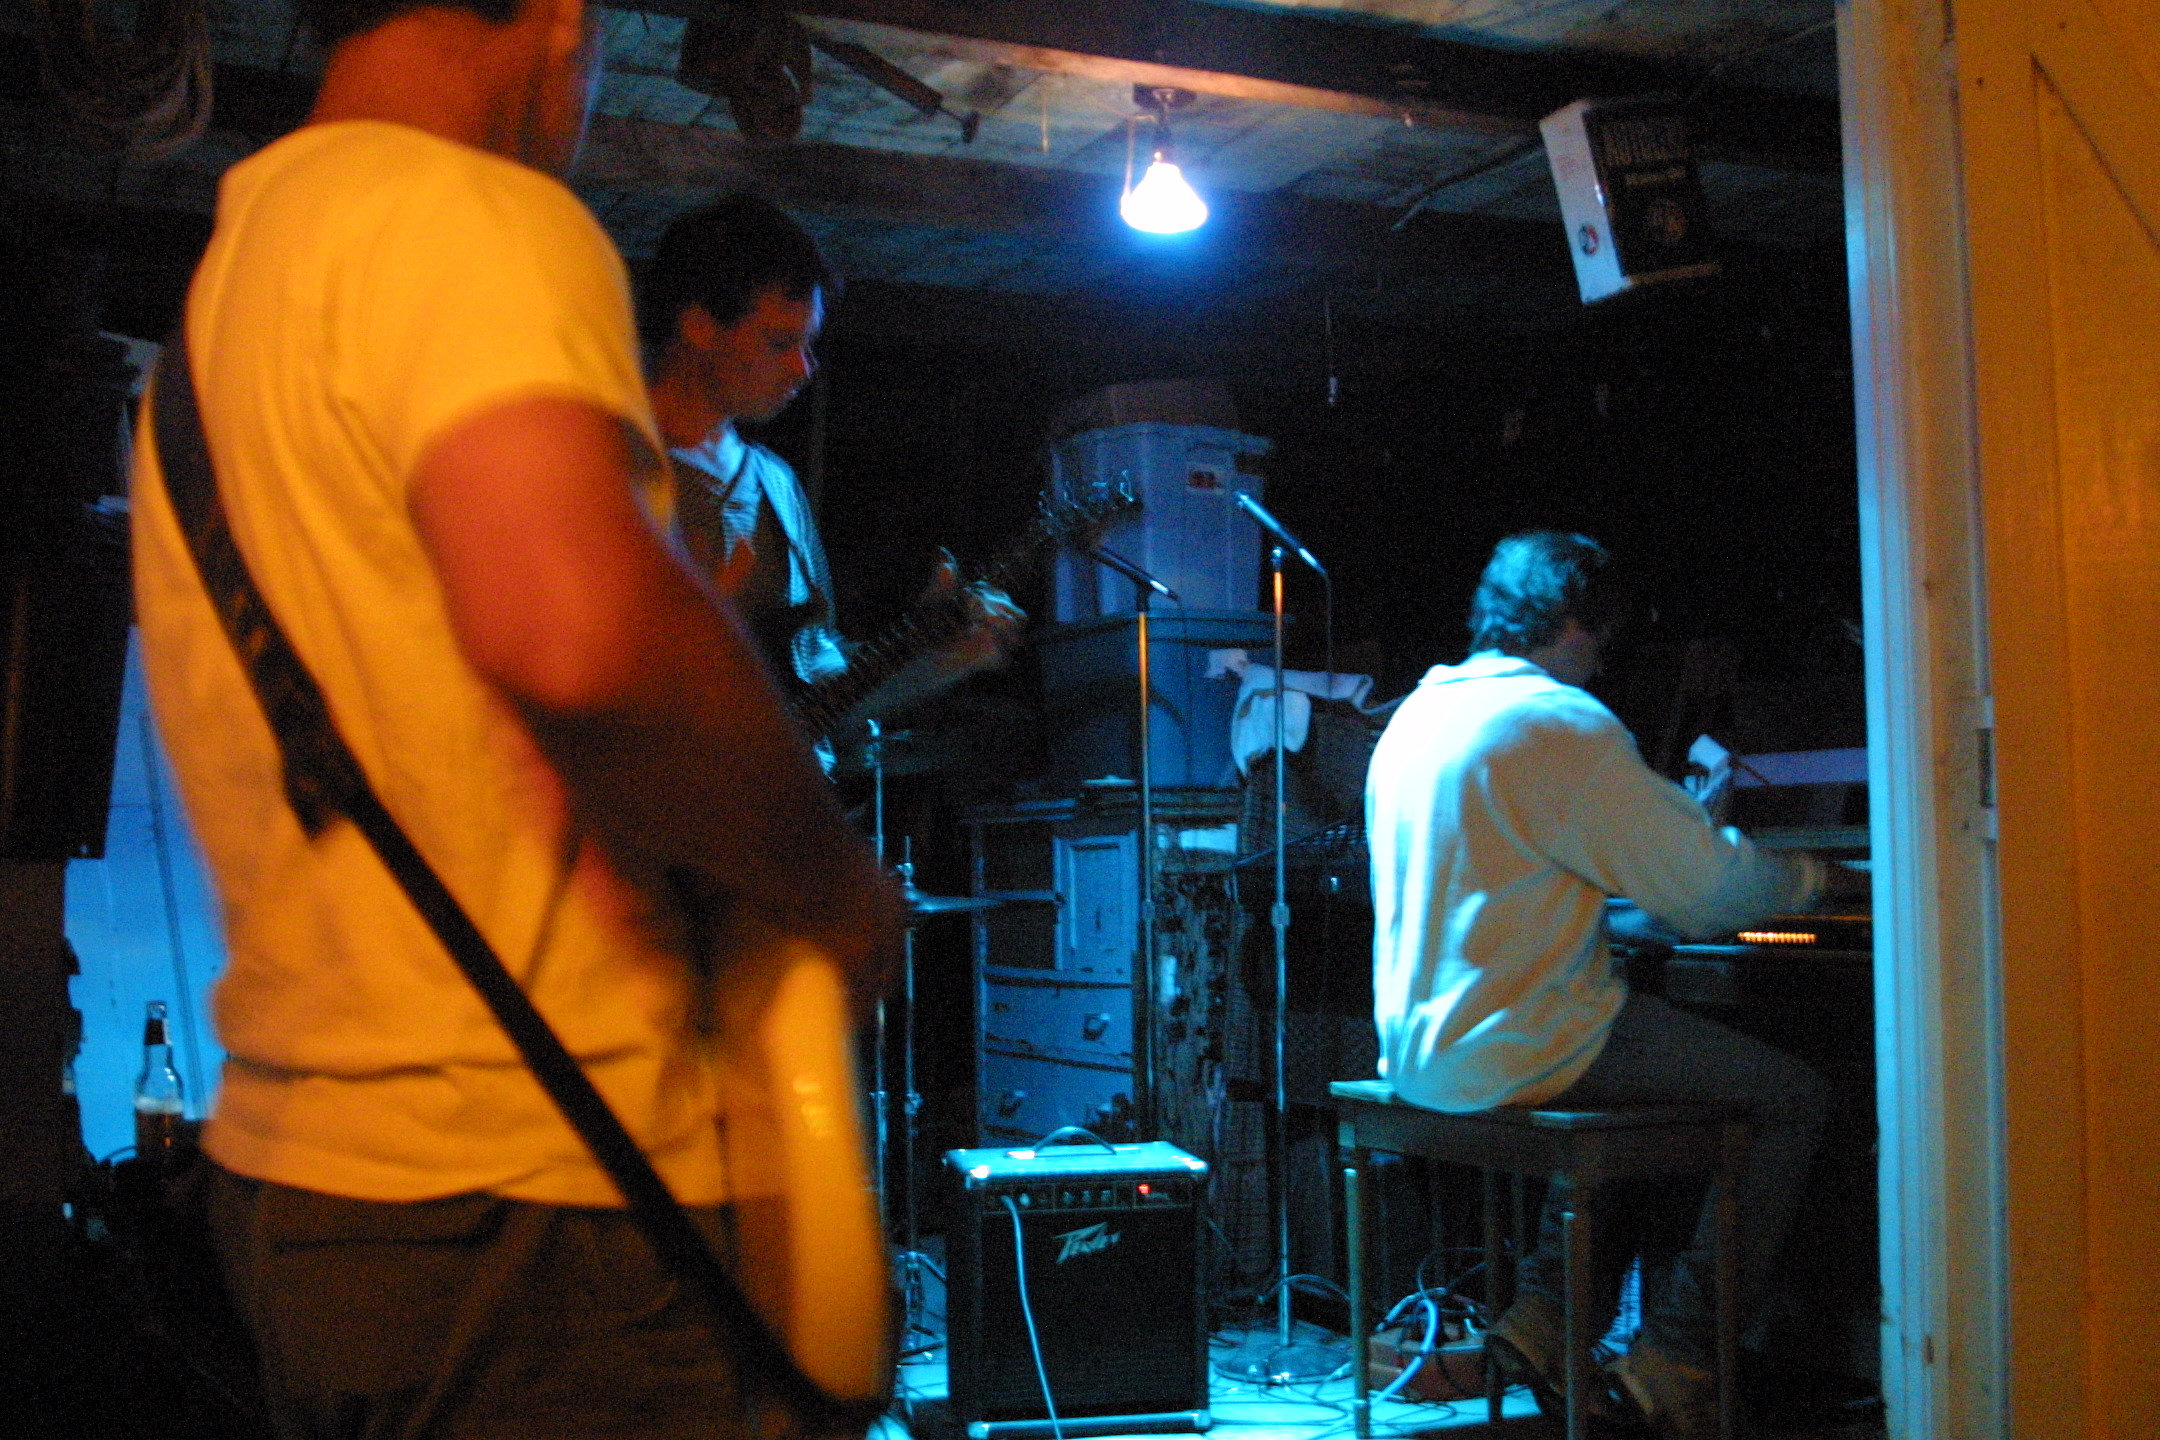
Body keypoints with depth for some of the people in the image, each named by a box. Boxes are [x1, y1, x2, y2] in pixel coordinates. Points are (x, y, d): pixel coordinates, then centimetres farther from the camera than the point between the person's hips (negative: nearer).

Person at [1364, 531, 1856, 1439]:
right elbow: (1705, 886, -12)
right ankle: (1675, 1358, 1)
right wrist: (1808, 879, 9)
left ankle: (1548, 1315, 21)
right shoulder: (1560, 723, -14)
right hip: (1517, 1053, -9)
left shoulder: (1418, 715, 13)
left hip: (1423, 1047, 9)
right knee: (1792, 1097, 2)